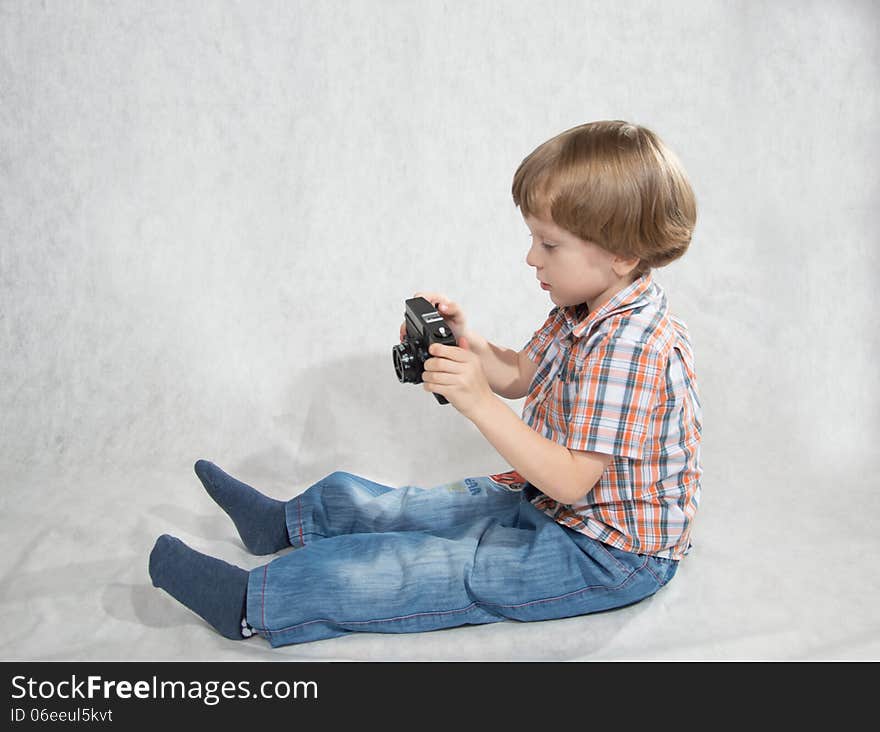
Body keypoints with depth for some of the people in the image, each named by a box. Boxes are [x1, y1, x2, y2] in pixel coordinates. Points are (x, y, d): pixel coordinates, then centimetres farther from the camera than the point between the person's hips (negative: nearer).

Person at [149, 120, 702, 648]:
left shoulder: (631, 349, -31)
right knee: (412, 505, 13)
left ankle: (251, 602, -11)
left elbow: (569, 480, -31)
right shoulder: (584, 311, 0)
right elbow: (520, 376, 12)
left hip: (610, 555, -9)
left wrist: (478, 402, -36)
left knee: (425, 571, -16)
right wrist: (464, 340, -6)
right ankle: (285, 522, 30)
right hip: (546, 499, 9)